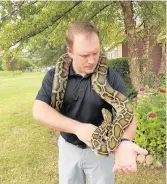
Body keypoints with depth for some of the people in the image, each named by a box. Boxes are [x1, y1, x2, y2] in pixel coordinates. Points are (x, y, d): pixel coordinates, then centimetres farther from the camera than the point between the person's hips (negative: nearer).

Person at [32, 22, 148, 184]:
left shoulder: (112, 78, -14)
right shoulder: (54, 76, -10)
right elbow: (39, 110, -18)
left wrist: (125, 142, -40)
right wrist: (78, 127, -31)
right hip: (68, 147, 2)